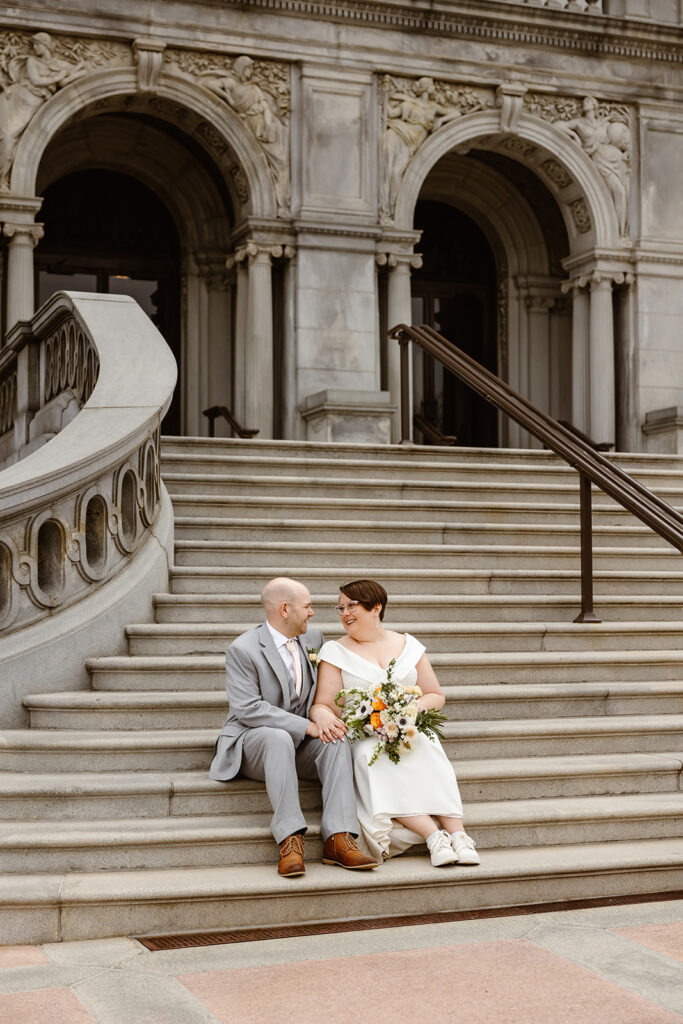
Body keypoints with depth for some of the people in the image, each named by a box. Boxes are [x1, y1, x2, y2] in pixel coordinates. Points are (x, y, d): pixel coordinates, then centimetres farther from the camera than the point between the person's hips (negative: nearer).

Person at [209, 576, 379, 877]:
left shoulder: (309, 640, 8)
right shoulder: (242, 649, -13)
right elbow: (248, 709, -21)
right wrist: (309, 727, -27)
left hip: (299, 744, 5)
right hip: (253, 743, -5)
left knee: (336, 739, -26)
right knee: (279, 737, -38)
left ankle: (338, 839, -36)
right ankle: (290, 840, -41)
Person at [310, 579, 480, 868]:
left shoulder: (407, 645, 14)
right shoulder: (334, 651, 8)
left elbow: (436, 695, 15)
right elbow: (322, 704, 1)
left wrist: (413, 709, -8)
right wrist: (323, 715, -25)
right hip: (361, 737, -1)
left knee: (428, 754, -33)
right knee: (372, 760, -36)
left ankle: (457, 833, -42)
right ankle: (433, 835, -42)